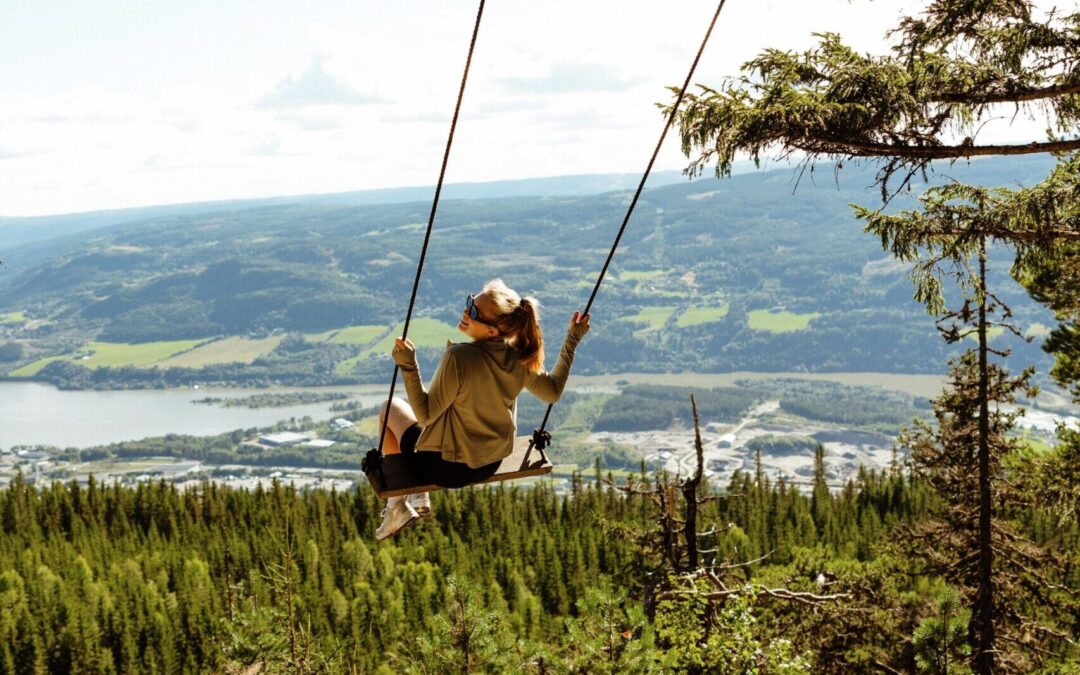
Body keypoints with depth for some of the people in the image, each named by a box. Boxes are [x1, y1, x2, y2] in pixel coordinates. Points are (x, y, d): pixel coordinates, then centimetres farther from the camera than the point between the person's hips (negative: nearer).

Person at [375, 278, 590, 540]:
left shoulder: (459, 358, -31)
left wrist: (408, 365, -31)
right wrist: (572, 340, 9)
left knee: (391, 409, 21)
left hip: (446, 469, -6)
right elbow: (552, 391, 4)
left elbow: (426, 414, -24)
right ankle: (420, 498, 36)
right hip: (490, 466, 6)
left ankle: (397, 506, 24)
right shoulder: (519, 357, -13)